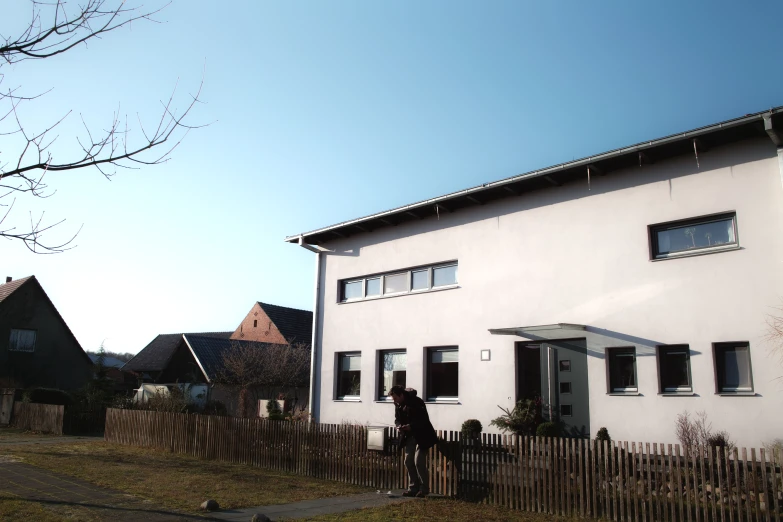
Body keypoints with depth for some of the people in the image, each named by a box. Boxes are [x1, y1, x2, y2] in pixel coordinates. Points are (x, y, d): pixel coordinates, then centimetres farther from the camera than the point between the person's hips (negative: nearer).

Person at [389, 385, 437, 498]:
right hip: (409, 436, 7)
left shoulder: (417, 402, -22)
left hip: (421, 436, -7)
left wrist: (411, 426, -32)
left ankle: (424, 489, 2)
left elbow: (424, 420, -21)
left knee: (419, 462, -11)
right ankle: (413, 488, 15)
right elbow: (397, 419, 9)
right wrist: (399, 426, -14)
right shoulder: (398, 405, 0)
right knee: (408, 462, 5)